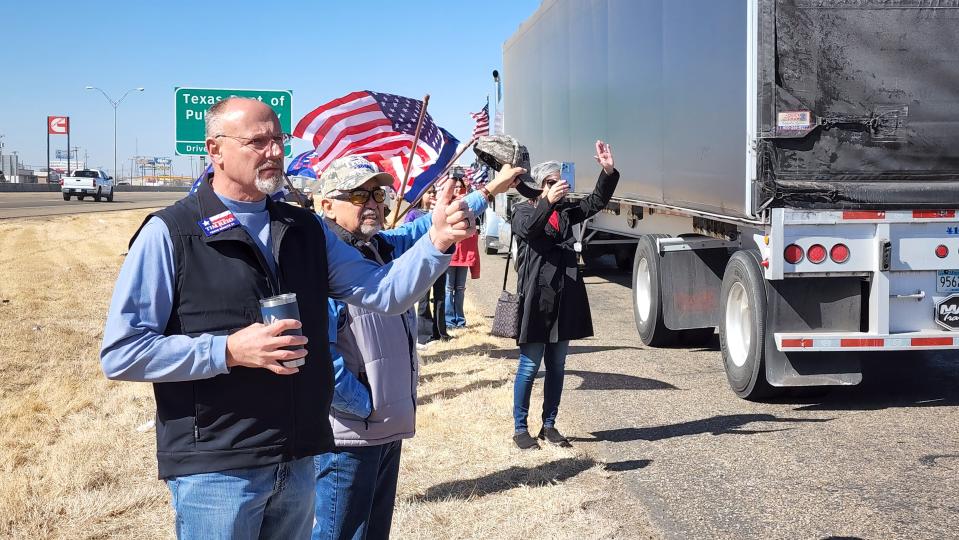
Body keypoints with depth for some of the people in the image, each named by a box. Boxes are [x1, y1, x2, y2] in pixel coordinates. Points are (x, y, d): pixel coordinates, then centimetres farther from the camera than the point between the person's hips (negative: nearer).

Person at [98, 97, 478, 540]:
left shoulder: (306, 229, 10)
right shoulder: (170, 233, -9)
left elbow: (382, 292, 4)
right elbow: (120, 353, -13)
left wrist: (436, 242, -12)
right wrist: (228, 350, -21)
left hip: (298, 460, 6)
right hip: (215, 469, -5)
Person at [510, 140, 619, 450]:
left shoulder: (566, 211, 13)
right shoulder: (524, 211, -3)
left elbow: (597, 202, 5)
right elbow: (527, 228, -25)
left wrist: (608, 171, -11)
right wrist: (548, 202, -40)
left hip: (565, 299, 6)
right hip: (536, 299, -6)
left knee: (556, 366, 12)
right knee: (529, 367, 1)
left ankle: (549, 425, 23)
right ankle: (520, 429, 11)